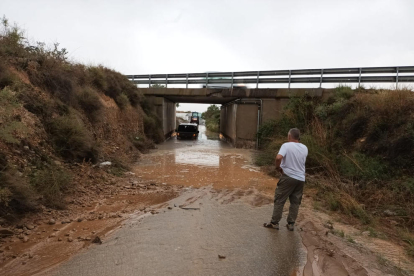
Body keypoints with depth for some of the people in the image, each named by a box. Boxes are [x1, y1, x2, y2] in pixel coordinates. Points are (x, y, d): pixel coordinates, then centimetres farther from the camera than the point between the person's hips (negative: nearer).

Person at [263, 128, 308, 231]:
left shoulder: (286, 145, -12)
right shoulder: (304, 148, 4)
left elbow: (278, 157, -28)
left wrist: (278, 167, -11)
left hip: (288, 177, -5)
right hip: (301, 179, 5)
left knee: (279, 200, 6)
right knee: (295, 202, 14)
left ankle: (274, 223, 12)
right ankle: (291, 224, 20)